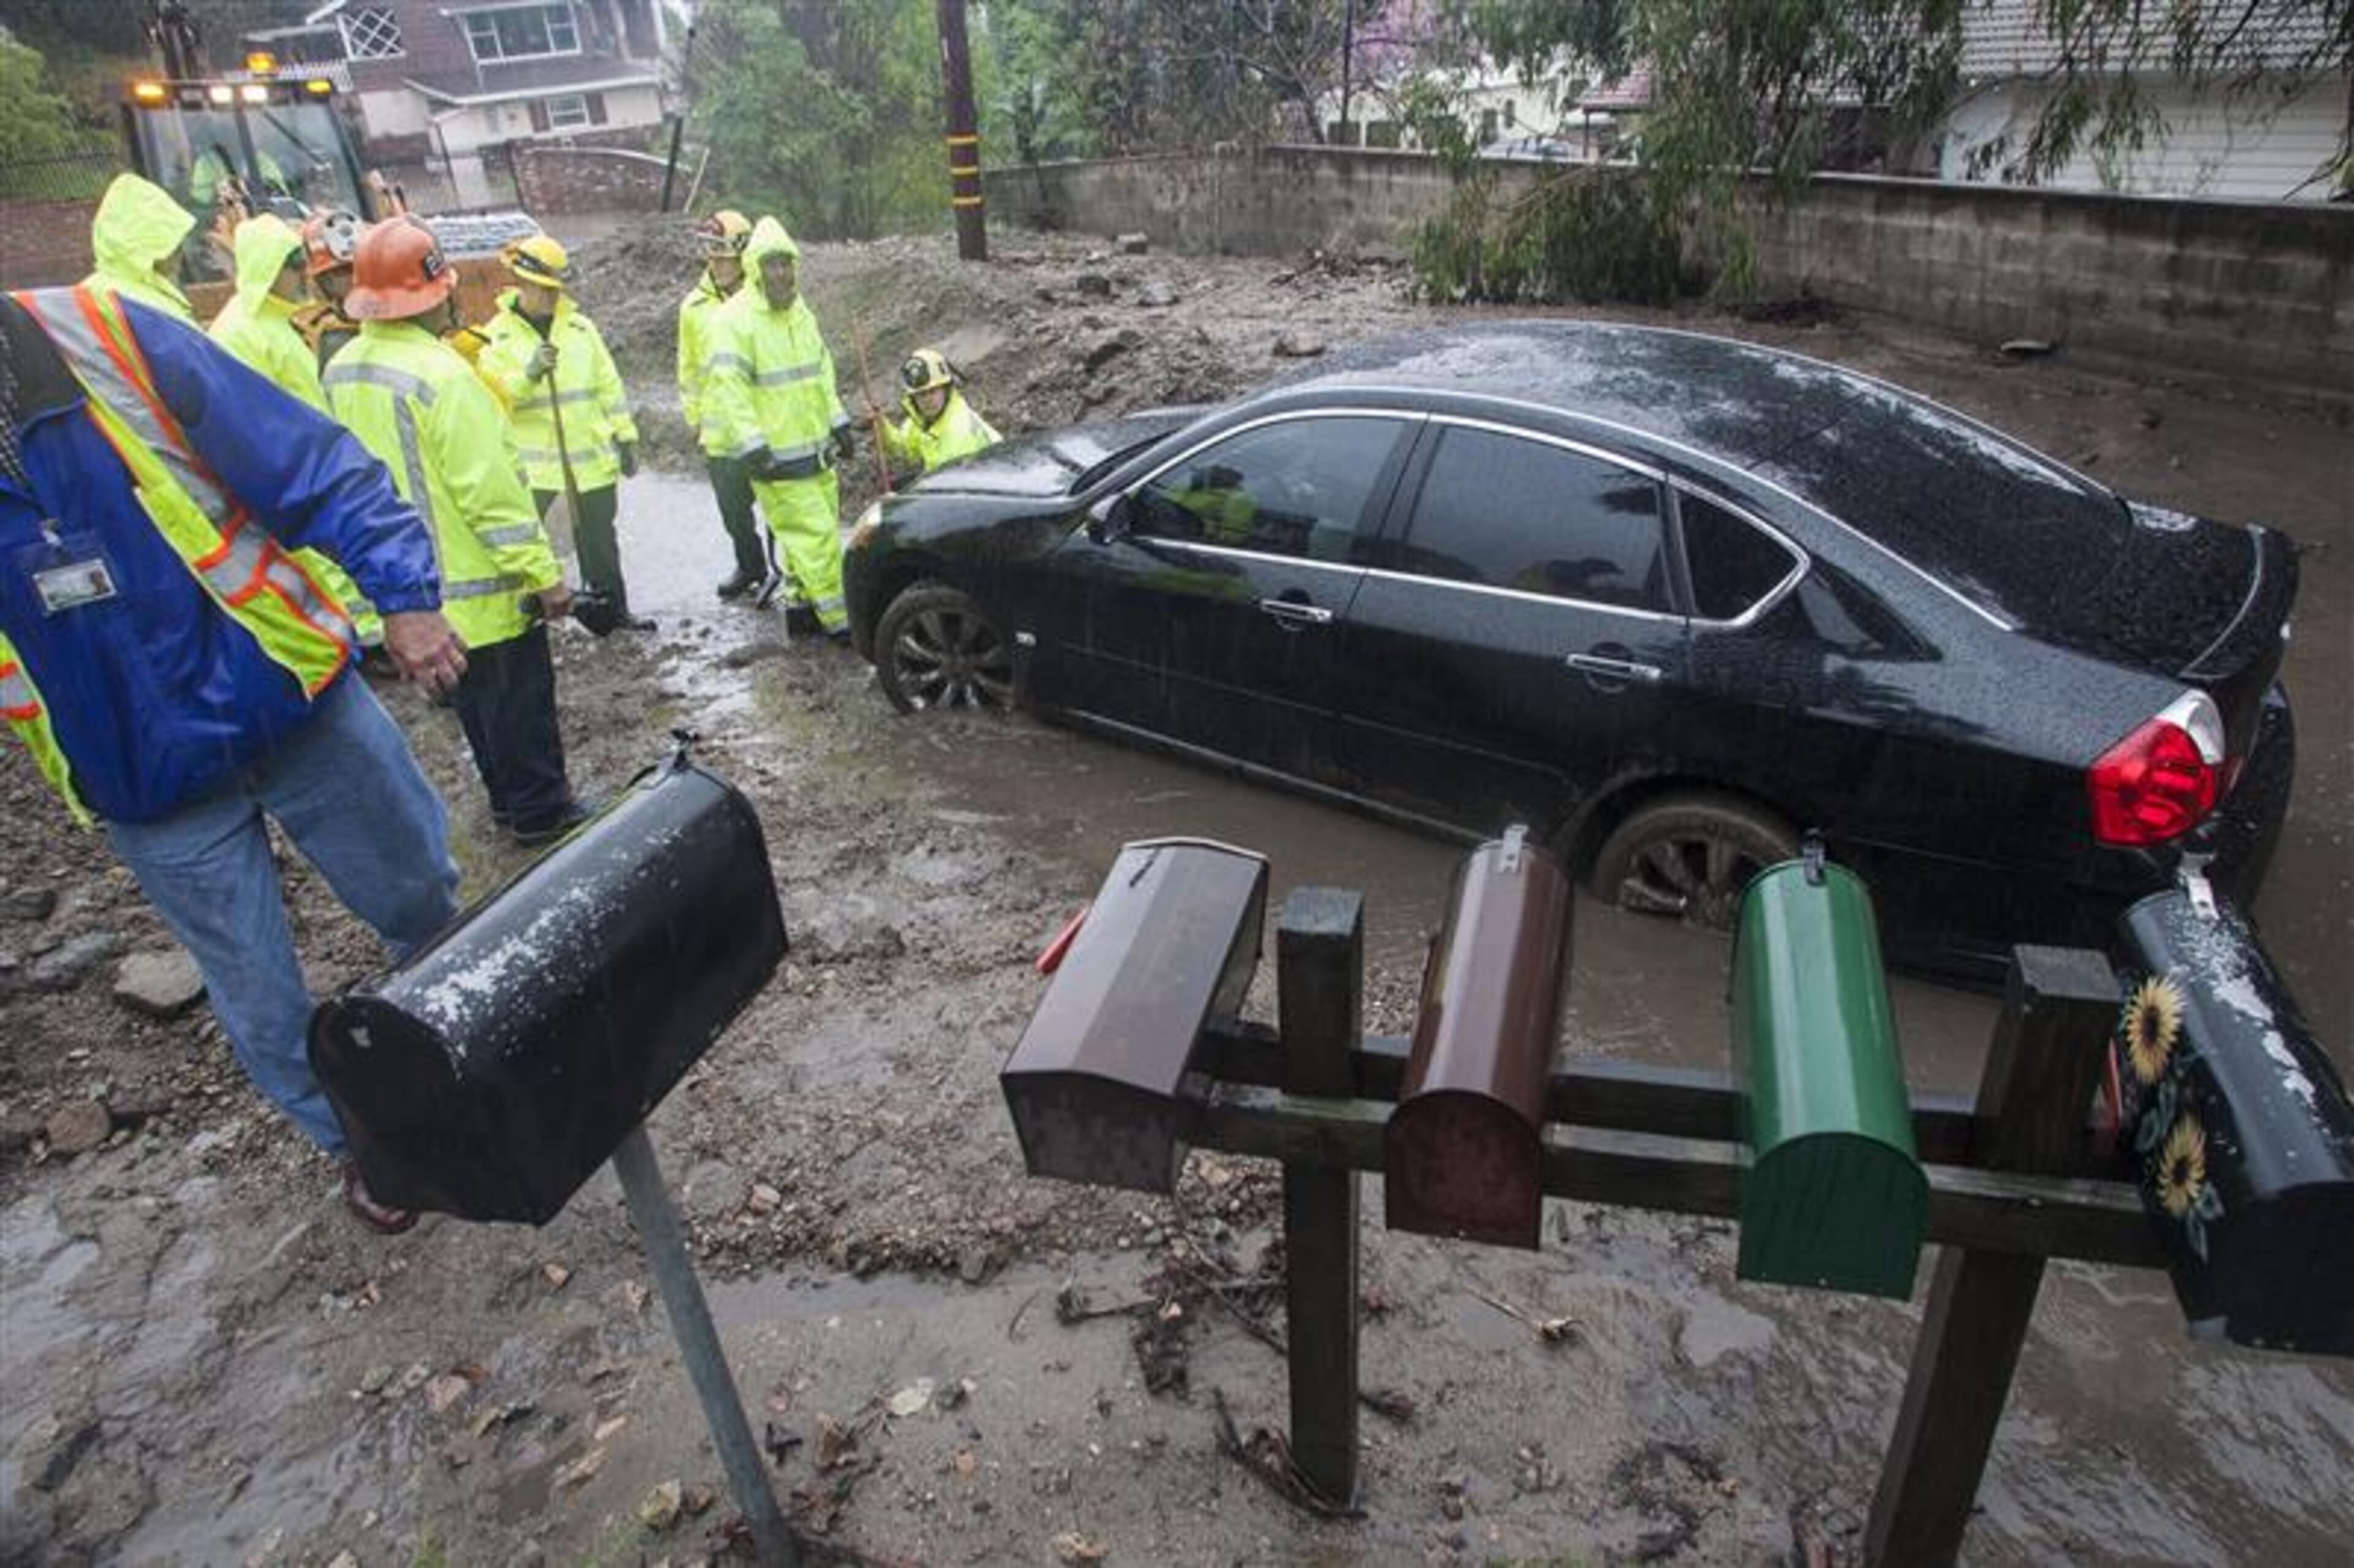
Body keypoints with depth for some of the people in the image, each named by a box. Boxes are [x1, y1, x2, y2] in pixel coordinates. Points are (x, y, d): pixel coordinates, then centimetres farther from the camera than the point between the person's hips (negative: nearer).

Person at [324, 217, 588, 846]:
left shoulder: (342, 372, 3)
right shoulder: (439, 374, -24)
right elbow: (489, 491, -25)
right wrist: (544, 573, -19)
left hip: (413, 577, 8)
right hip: (479, 581, -8)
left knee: (474, 695, 20)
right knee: (520, 696, 5)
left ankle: (509, 797, 32)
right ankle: (541, 810, 15)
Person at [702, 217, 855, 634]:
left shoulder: (801, 313, 14)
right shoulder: (735, 319, -13)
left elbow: (822, 371, 24)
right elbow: (727, 388, -18)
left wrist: (838, 422, 20)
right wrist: (752, 447, -23)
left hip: (817, 448, 8)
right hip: (777, 458, -8)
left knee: (822, 527, 13)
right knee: (815, 533, -8)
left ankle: (804, 595, 28)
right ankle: (838, 618, -3)